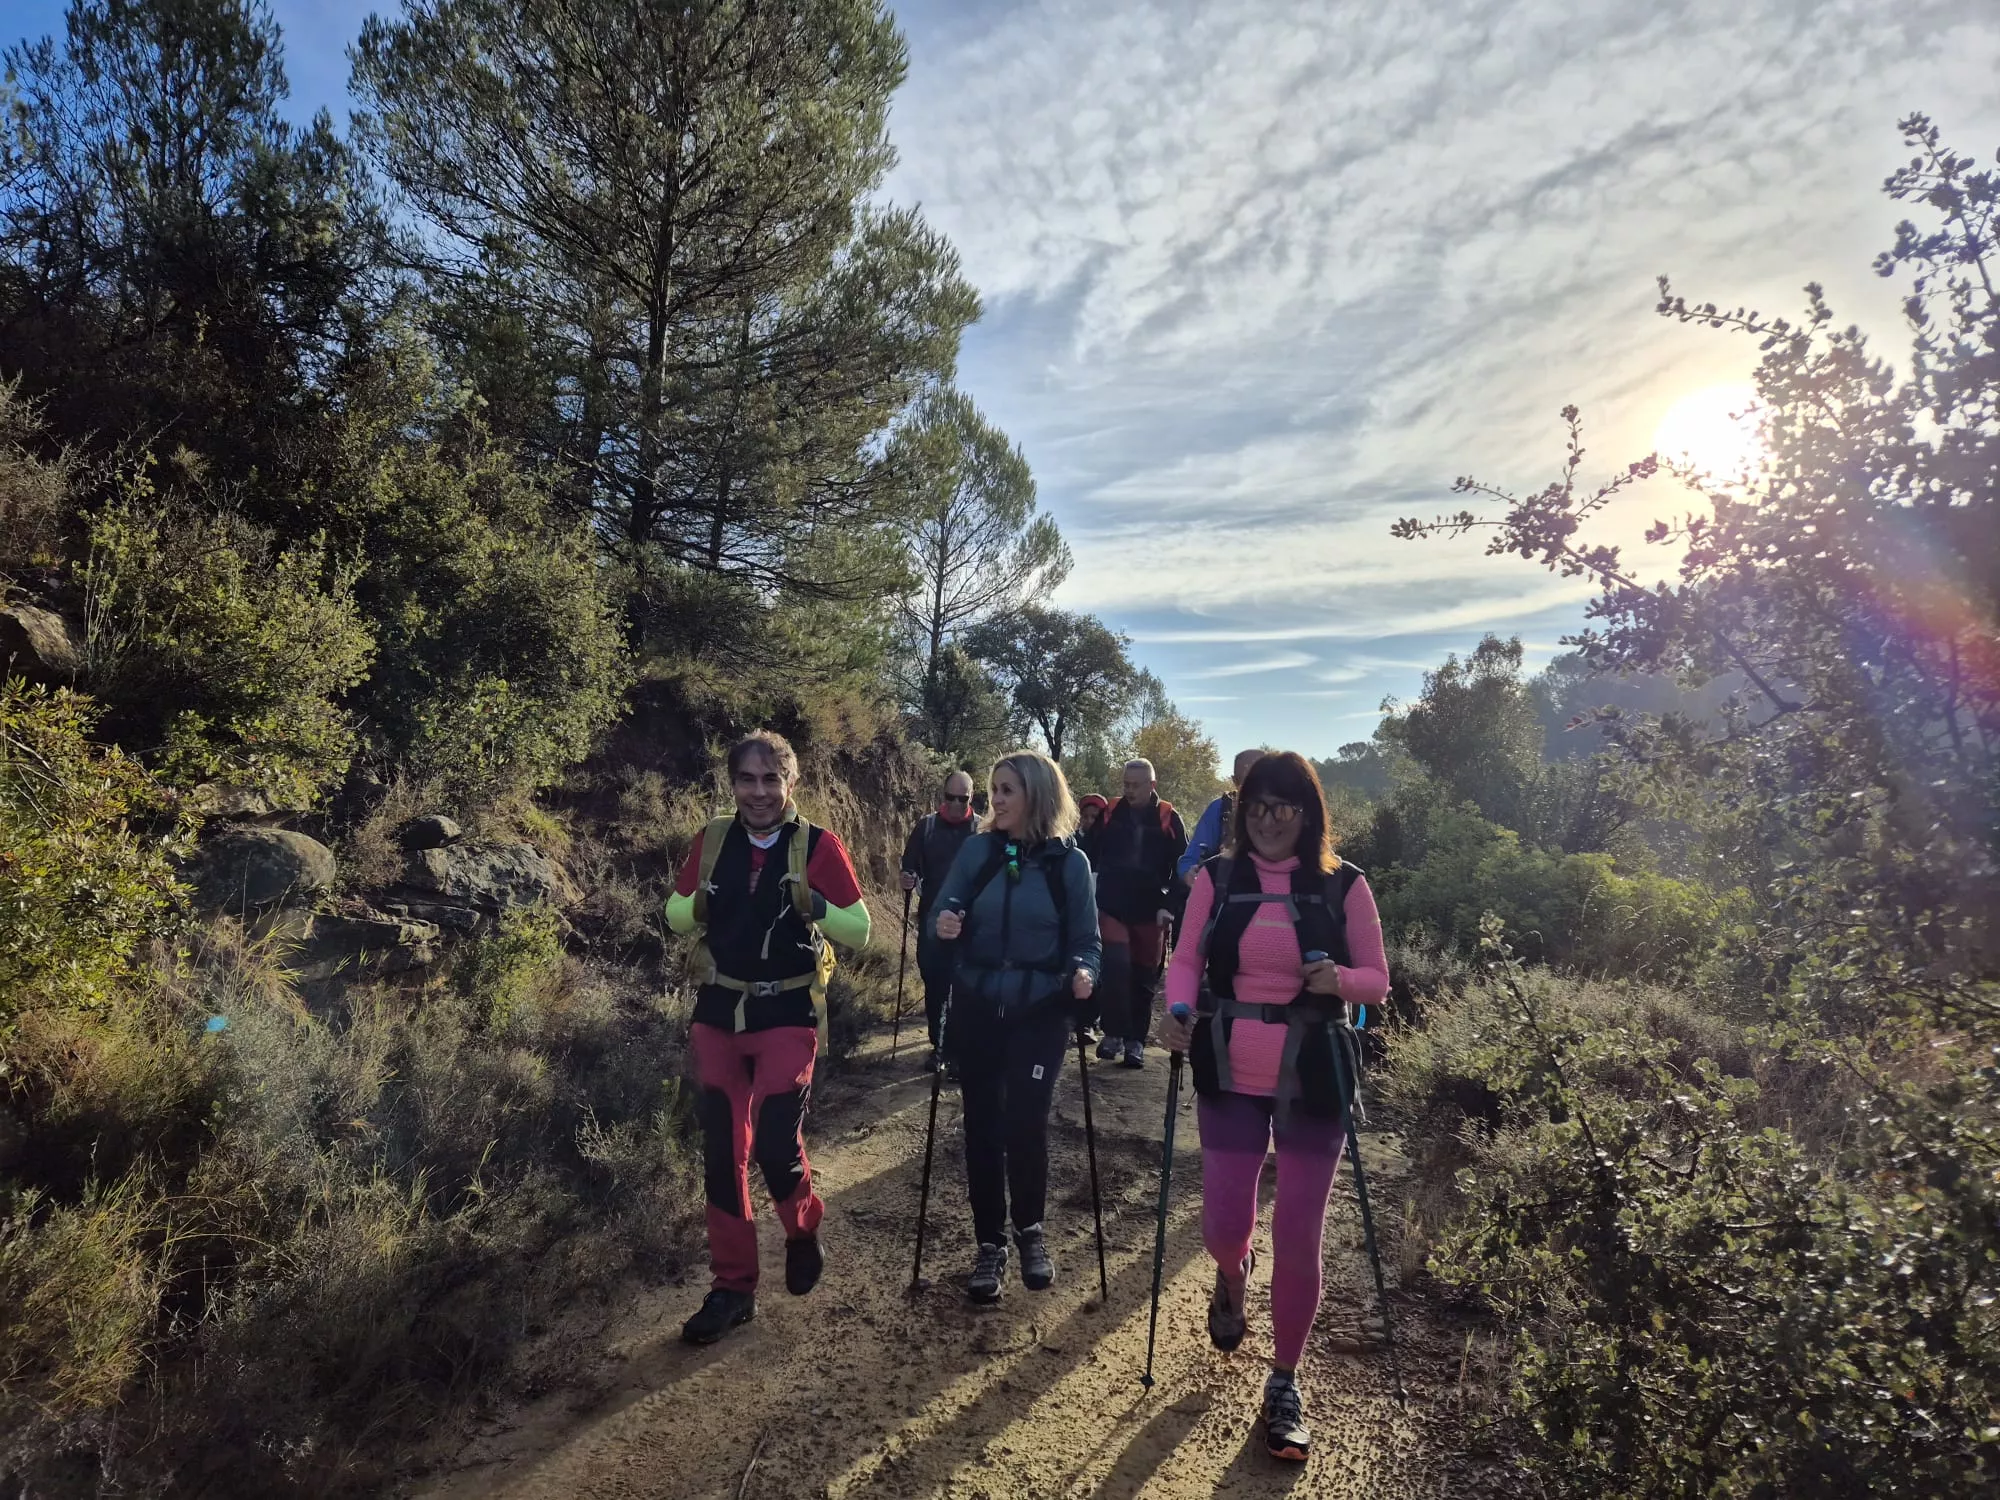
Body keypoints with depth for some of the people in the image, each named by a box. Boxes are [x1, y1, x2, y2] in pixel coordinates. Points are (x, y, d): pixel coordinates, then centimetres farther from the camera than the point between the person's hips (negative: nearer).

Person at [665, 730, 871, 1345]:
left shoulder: (819, 845, -7)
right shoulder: (712, 840, 2)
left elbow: (859, 930, -6)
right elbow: (675, 915, 10)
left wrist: (813, 907, -25)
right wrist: (699, 905, -13)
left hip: (787, 1015, -3)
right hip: (717, 1014, 4)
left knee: (776, 1144, -12)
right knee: (721, 1154, 7)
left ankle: (804, 1231, 22)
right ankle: (733, 1288, 23)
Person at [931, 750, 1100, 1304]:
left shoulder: (1069, 862, -6)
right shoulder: (976, 851, -2)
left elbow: (1085, 940, -2)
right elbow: (945, 913, -1)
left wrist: (1083, 972, -22)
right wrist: (943, 923, -24)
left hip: (1040, 1013, -2)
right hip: (977, 1008, 2)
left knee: (1025, 1125, 0)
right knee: (982, 1125, 7)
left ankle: (1030, 1231, 27)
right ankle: (989, 1243, 24)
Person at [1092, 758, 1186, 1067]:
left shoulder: (1168, 819, -3)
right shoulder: (1111, 814, 1)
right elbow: (1090, 856, 5)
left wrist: (1170, 906, -8)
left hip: (1150, 913, 0)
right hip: (1112, 909, 0)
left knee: (1144, 979, 8)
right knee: (1115, 968, -14)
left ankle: (1135, 1041, 19)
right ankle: (1113, 1034, 1)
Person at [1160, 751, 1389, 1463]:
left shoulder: (1344, 884, -5)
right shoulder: (1216, 877, -3)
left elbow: (1377, 980, 1)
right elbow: (1186, 960, 4)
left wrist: (1337, 980, -21)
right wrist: (1179, 1012, -16)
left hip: (1312, 1081, -1)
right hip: (1230, 1076, 1)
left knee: (1297, 1240, 4)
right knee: (1224, 1228, 7)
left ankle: (1285, 1382, 28)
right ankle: (1232, 1275, 47)